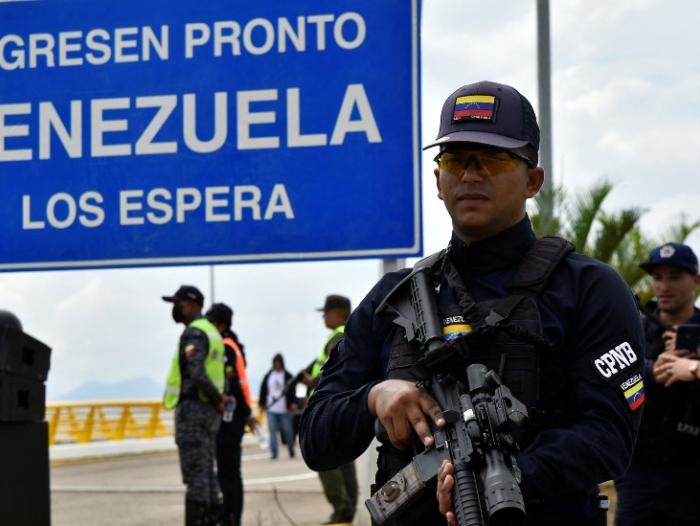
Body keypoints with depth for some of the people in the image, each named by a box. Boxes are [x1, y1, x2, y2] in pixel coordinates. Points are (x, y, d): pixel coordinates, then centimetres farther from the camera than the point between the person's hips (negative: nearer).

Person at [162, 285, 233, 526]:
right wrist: (218, 398, 7)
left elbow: (196, 375, -25)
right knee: (206, 471, 12)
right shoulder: (211, 332, 18)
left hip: (192, 409, -10)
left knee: (195, 473, -9)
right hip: (209, 411, 10)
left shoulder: (194, 334, -14)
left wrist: (217, 400, -12)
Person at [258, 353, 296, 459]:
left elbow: (292, 390, -4)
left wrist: (292, 403, -14)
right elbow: (263, 390, 13)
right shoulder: (268, 376, 10)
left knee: (288, 431, 3)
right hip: (271, 409, 2)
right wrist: (262, 403, 9)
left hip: (285, 409, -2)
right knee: (272, 431, -1)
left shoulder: (288, 376, 2)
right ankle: (273, 453, 2)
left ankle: (291, 450, 19)